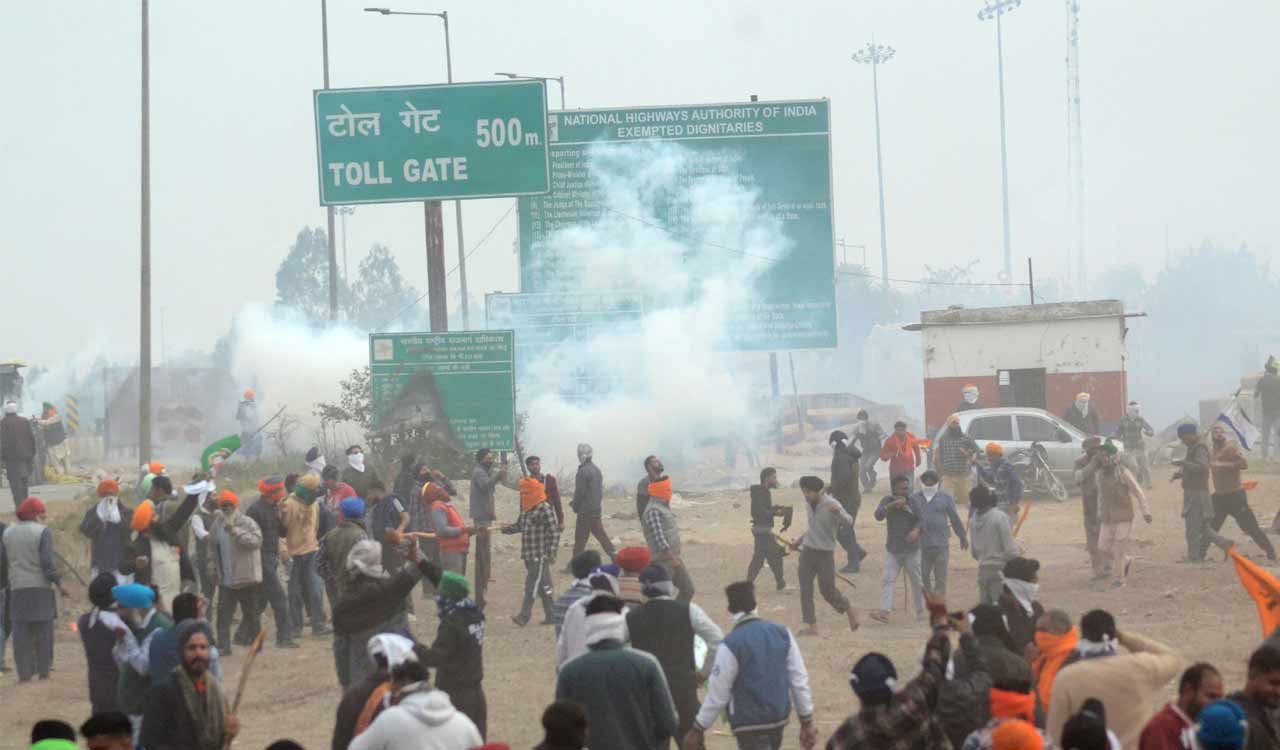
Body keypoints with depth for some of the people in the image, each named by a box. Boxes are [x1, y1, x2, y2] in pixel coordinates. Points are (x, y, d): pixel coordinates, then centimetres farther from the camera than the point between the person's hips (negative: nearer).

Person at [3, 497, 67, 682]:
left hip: (17, 588, 3)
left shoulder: (8, 532, 7)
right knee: (43, 631, 6)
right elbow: (47, 562, -13)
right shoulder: (43, 531, -8)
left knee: (21, 632, 4)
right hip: (41, 587, -3)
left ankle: (24, 673, 0)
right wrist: (58, 583, -6)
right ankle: (43, 671, 6)